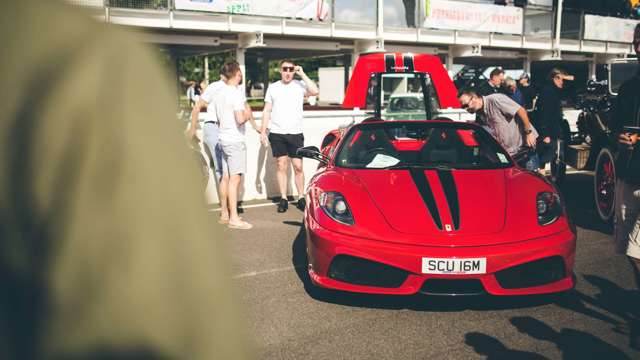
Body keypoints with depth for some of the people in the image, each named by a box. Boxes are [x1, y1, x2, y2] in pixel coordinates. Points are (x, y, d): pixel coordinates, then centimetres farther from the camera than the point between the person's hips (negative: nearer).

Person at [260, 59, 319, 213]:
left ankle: (301, 198, 10)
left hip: (296, 133, -1)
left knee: (298, 167, 0)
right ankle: (283, 199, 8)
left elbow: (314, 91, -17)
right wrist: (263, 131, 6)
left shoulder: (300, 85, 3)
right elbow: (267, 111, 12)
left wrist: (302, 74, -11)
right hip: (277, 133, 2)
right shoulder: (273, 87, 10)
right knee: (281, 166, 3)